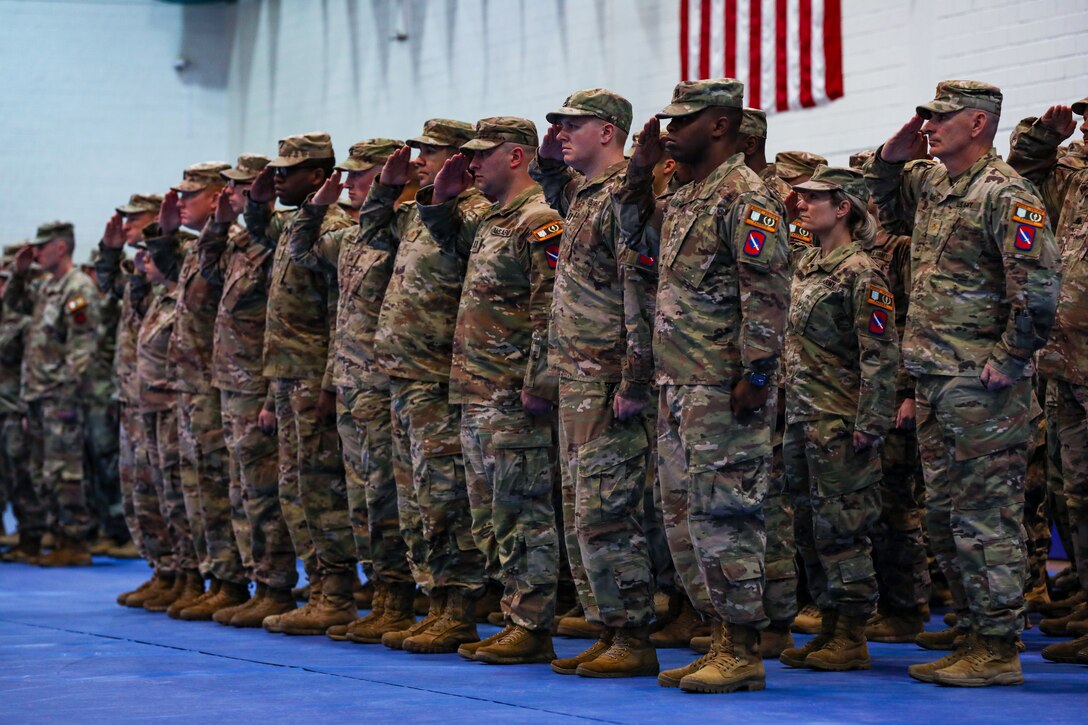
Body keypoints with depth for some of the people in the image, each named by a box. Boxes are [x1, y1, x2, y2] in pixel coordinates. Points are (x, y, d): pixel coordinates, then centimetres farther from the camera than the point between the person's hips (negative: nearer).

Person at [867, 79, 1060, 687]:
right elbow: (886, 202, 34)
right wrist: (892, 155, 15)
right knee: (946, 516, 13)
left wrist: (1009, 360, -18)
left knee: (986, 517, -5)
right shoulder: (930, 185, 13)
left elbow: (1038, 288, -22)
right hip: (935, 380, 9)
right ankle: (972, 639, 21)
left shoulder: (1006, 194, -14)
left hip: (983, 386, -9)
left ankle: (999, 650, 1)